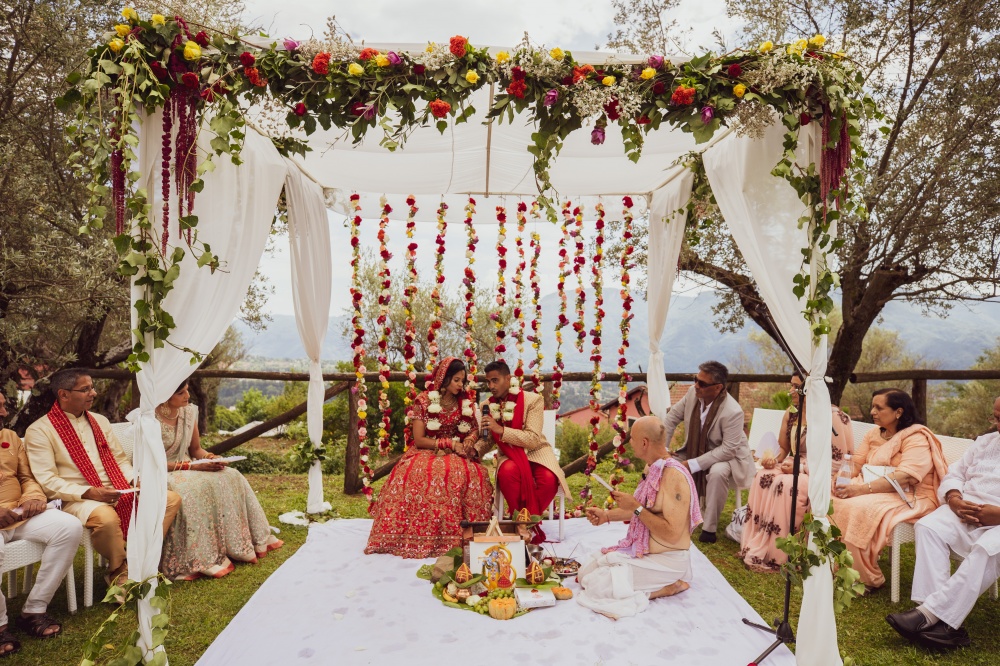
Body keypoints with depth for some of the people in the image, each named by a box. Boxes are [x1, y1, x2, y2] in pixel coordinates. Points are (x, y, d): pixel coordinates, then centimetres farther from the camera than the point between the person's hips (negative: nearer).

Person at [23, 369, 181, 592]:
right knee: (106, 517, -38)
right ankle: (120, 571, -10)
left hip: (118, 492, 7)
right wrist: (89, 492, -23)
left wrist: (135, 480, -2)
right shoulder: (39, 431, -4)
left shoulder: (100, 421, 15)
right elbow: (47, 481, -12)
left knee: (171, 498, -10)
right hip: (77, 499, -6)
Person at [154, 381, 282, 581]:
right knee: (197, 487, -35)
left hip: (185, 469, 7)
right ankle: (202, 560, -29)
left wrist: (209, 457, -11)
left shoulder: (189, 411, 3)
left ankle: (250, 540, -4)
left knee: (231, 478, -14)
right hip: (160, 475, -6)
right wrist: (192, 466, -23)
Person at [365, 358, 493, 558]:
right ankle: (420, 538, -25)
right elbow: (419, 440, -7)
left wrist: (468, 444, -12)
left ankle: (465, 538, -23)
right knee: (416, 473, -37)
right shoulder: (423, 401, -3)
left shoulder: (466, 404, 8)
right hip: (425, 453, -2)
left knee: (472, 473, -33)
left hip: (456, 457, 2)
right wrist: (450, 444, -15)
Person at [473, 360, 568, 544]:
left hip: (536, 452, -1)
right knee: (507, 472, -35)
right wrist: (474, 451, -14)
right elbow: (486, 439, 10)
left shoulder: (533, 400, -11)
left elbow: (534, 439, -20)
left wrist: (501, 430, -31)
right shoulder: (486, 406, 1)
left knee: (549, 480, -34)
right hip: (509, 455, 2)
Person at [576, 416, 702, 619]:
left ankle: (666, 587, -5)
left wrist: (636, 508, -26)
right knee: (584, 573, 7)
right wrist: (607, 515, 9)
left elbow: (672, 534, -29)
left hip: (666, 560, -9)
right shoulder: (652, 468, 4)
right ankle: (660, 583, 10)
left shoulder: (674, 475, -25)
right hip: (644, 550, 9)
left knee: (596, 586, -18)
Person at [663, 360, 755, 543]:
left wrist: (693, 464, -33)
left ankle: (709, 528, -21)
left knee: (717, 472, -37)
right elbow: (672, 417, -2)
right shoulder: (693, 393, -14)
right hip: (696, 451, 6)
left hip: (727, 457, -6)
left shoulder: (733, 412, -30)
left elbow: (728, 449, -30)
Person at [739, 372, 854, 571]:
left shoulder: (833, 416, -15)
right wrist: (774, 460, -10)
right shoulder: (792, 413, 6)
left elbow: (839, 461, -15)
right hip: (795, 466, 7)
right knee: (762, 477, -21)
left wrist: (802, 468, -22)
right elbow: (785, 450, 13)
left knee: (784, 485, -32)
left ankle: (777, 556, -21)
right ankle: (755, 546, -16)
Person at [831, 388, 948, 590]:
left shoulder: (917, 438, -12)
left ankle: (868, 579, -18)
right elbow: (855, 463, 7)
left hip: (910, 498, -8)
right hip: (873, 491, 8)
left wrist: (862, 489, -31)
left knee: (858, 508, -33)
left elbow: (904, 478, -24)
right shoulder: (874, 433, 12)